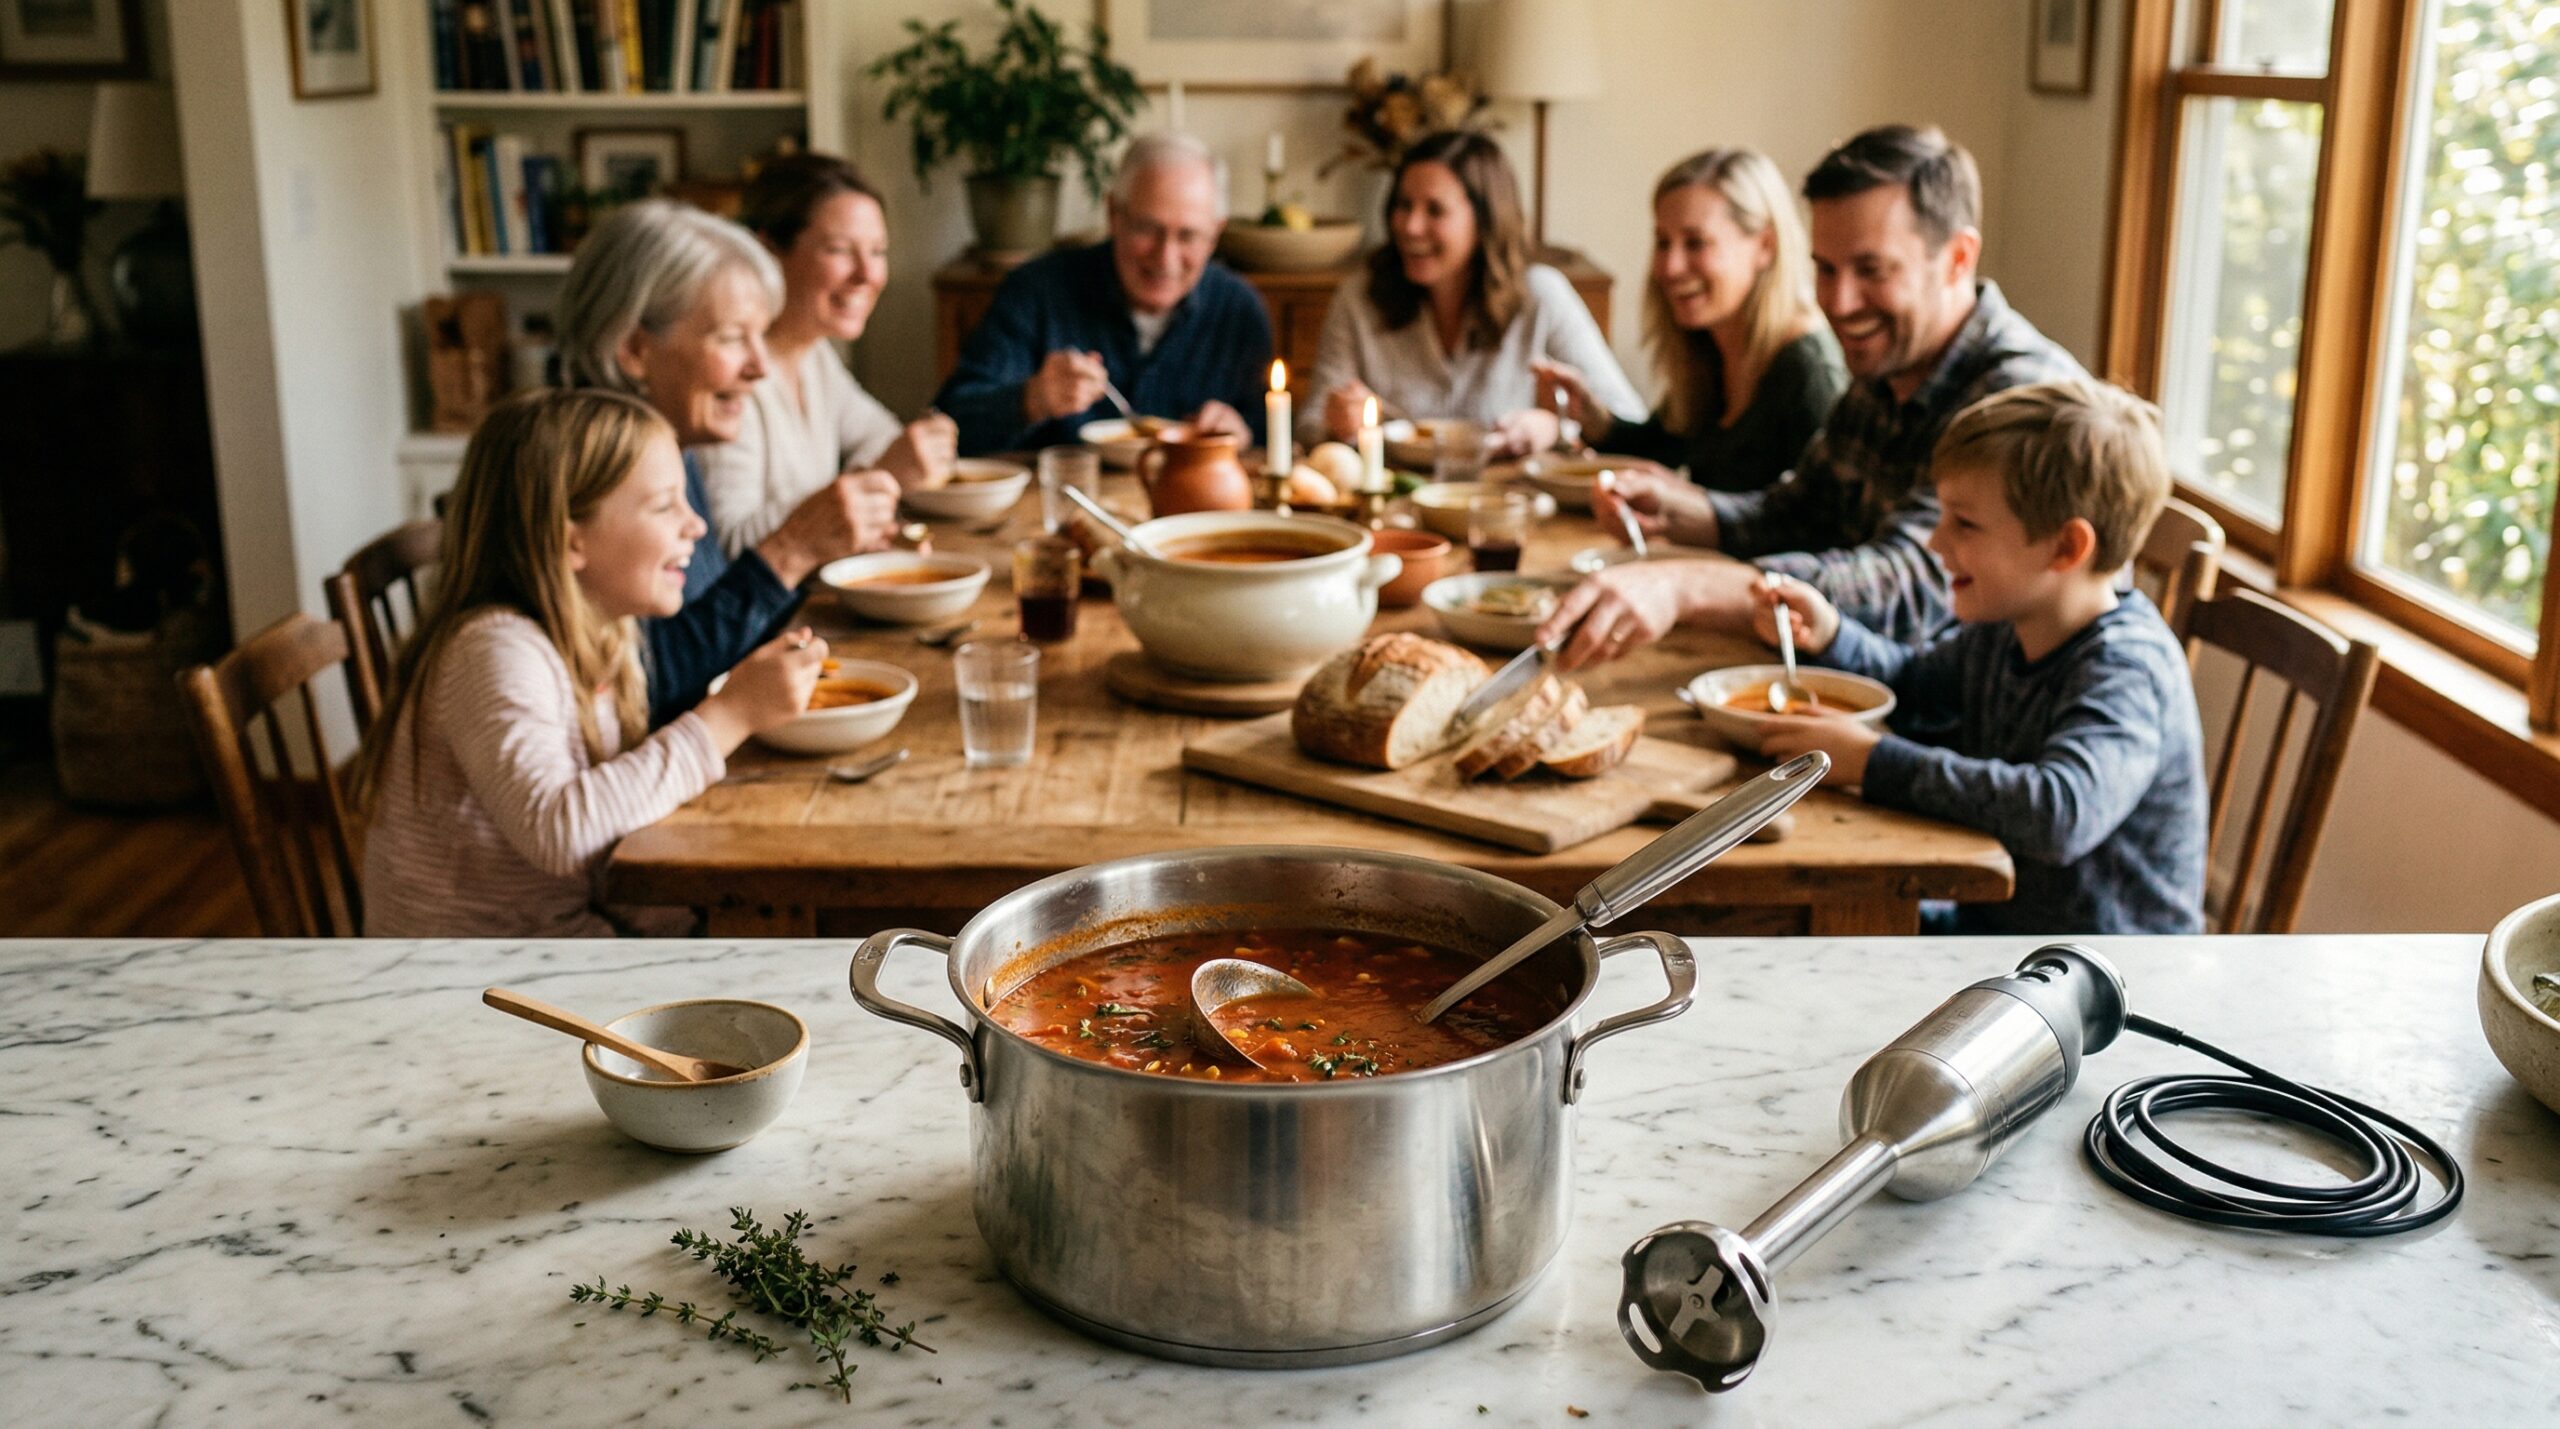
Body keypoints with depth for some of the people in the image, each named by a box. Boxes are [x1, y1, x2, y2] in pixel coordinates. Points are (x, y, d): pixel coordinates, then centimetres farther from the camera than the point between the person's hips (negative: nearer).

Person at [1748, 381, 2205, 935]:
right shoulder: (2006, 633, 2)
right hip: (1991, 921, 8)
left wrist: (1874, 762, -35)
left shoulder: (2124, 672, -24)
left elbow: (2061, 812, -41)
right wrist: (1828, 635, 1)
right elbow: (1917, 685, 22)